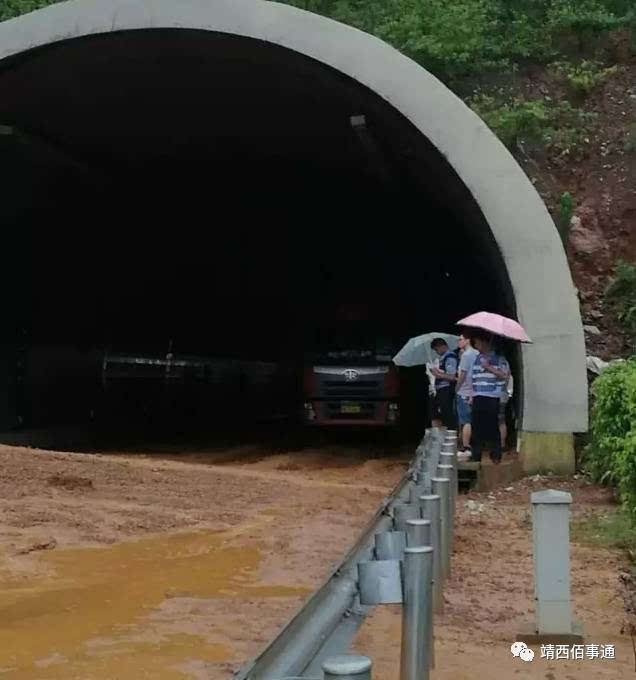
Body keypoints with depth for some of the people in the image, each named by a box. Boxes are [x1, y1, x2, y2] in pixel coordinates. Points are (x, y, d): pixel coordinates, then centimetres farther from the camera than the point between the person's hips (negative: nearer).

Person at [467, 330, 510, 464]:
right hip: (478, 398, 5)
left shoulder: (498, 358, -1)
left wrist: (489, 368, -13)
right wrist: (472, 395, 14)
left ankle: (496, 456, 5)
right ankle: (476, 456, 11)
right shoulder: (477, 359, 15)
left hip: (492, 398, -5)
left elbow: (505, 375, -8)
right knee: (477, 427, 5)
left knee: (493, 427, -3)